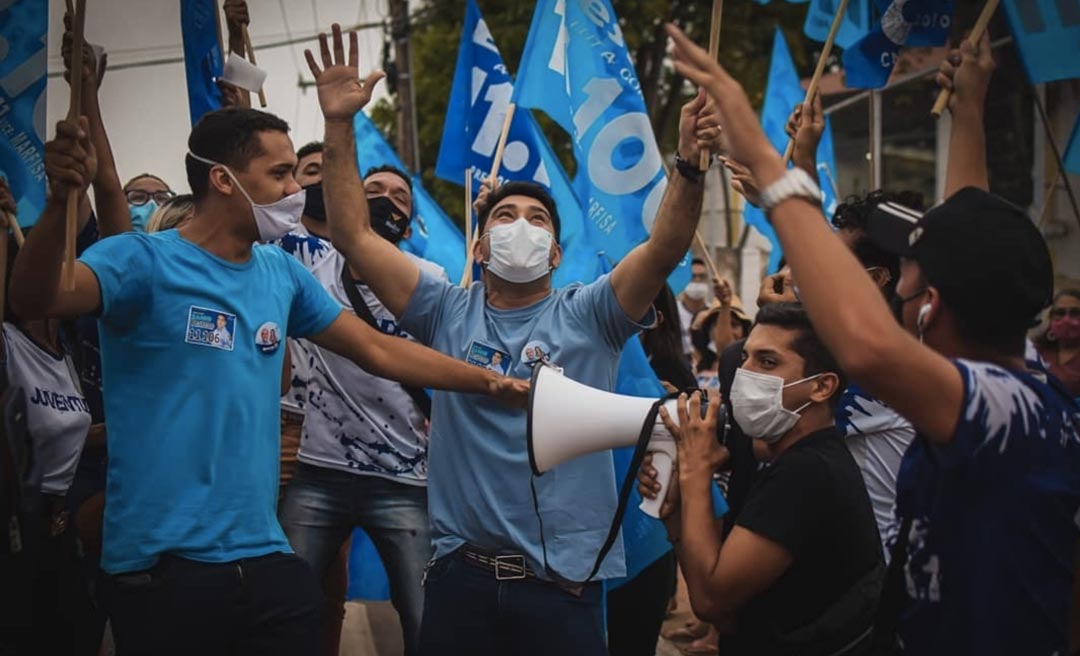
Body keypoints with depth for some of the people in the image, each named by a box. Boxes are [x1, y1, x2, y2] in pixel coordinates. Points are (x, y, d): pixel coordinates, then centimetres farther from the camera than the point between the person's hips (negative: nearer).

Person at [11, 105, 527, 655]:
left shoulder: (282, 274, 9)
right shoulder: (144, 261, -10)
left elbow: (378, 350, 19)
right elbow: (35, 301, -28)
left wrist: (488, 382, 16)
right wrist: (61, 200, -45)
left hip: (265, 558, 6)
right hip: (161, 566, -6)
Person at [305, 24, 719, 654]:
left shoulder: (588, 315, 3)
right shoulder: (447, 312, 6)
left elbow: (665, 248, -11)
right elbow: (355, 235, 0)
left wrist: (689, 164, -28)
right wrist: (340, 125, -8)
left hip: (565, 582, -1)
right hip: (463, 577, 1)